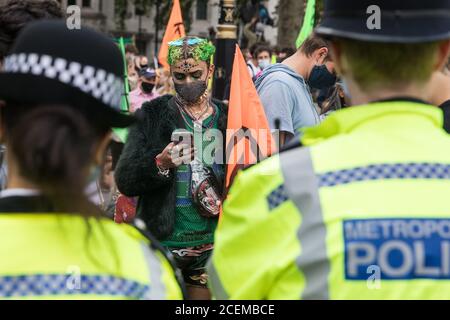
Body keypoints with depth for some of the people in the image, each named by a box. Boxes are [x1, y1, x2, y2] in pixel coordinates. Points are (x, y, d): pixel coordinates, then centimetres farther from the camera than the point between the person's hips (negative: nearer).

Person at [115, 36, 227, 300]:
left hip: (210, 246, 2)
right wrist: (160, 164, -23)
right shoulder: (151, 115, -1)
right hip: (162, 242, -2)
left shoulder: (227, 118, 4)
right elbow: (125, 181, -6)